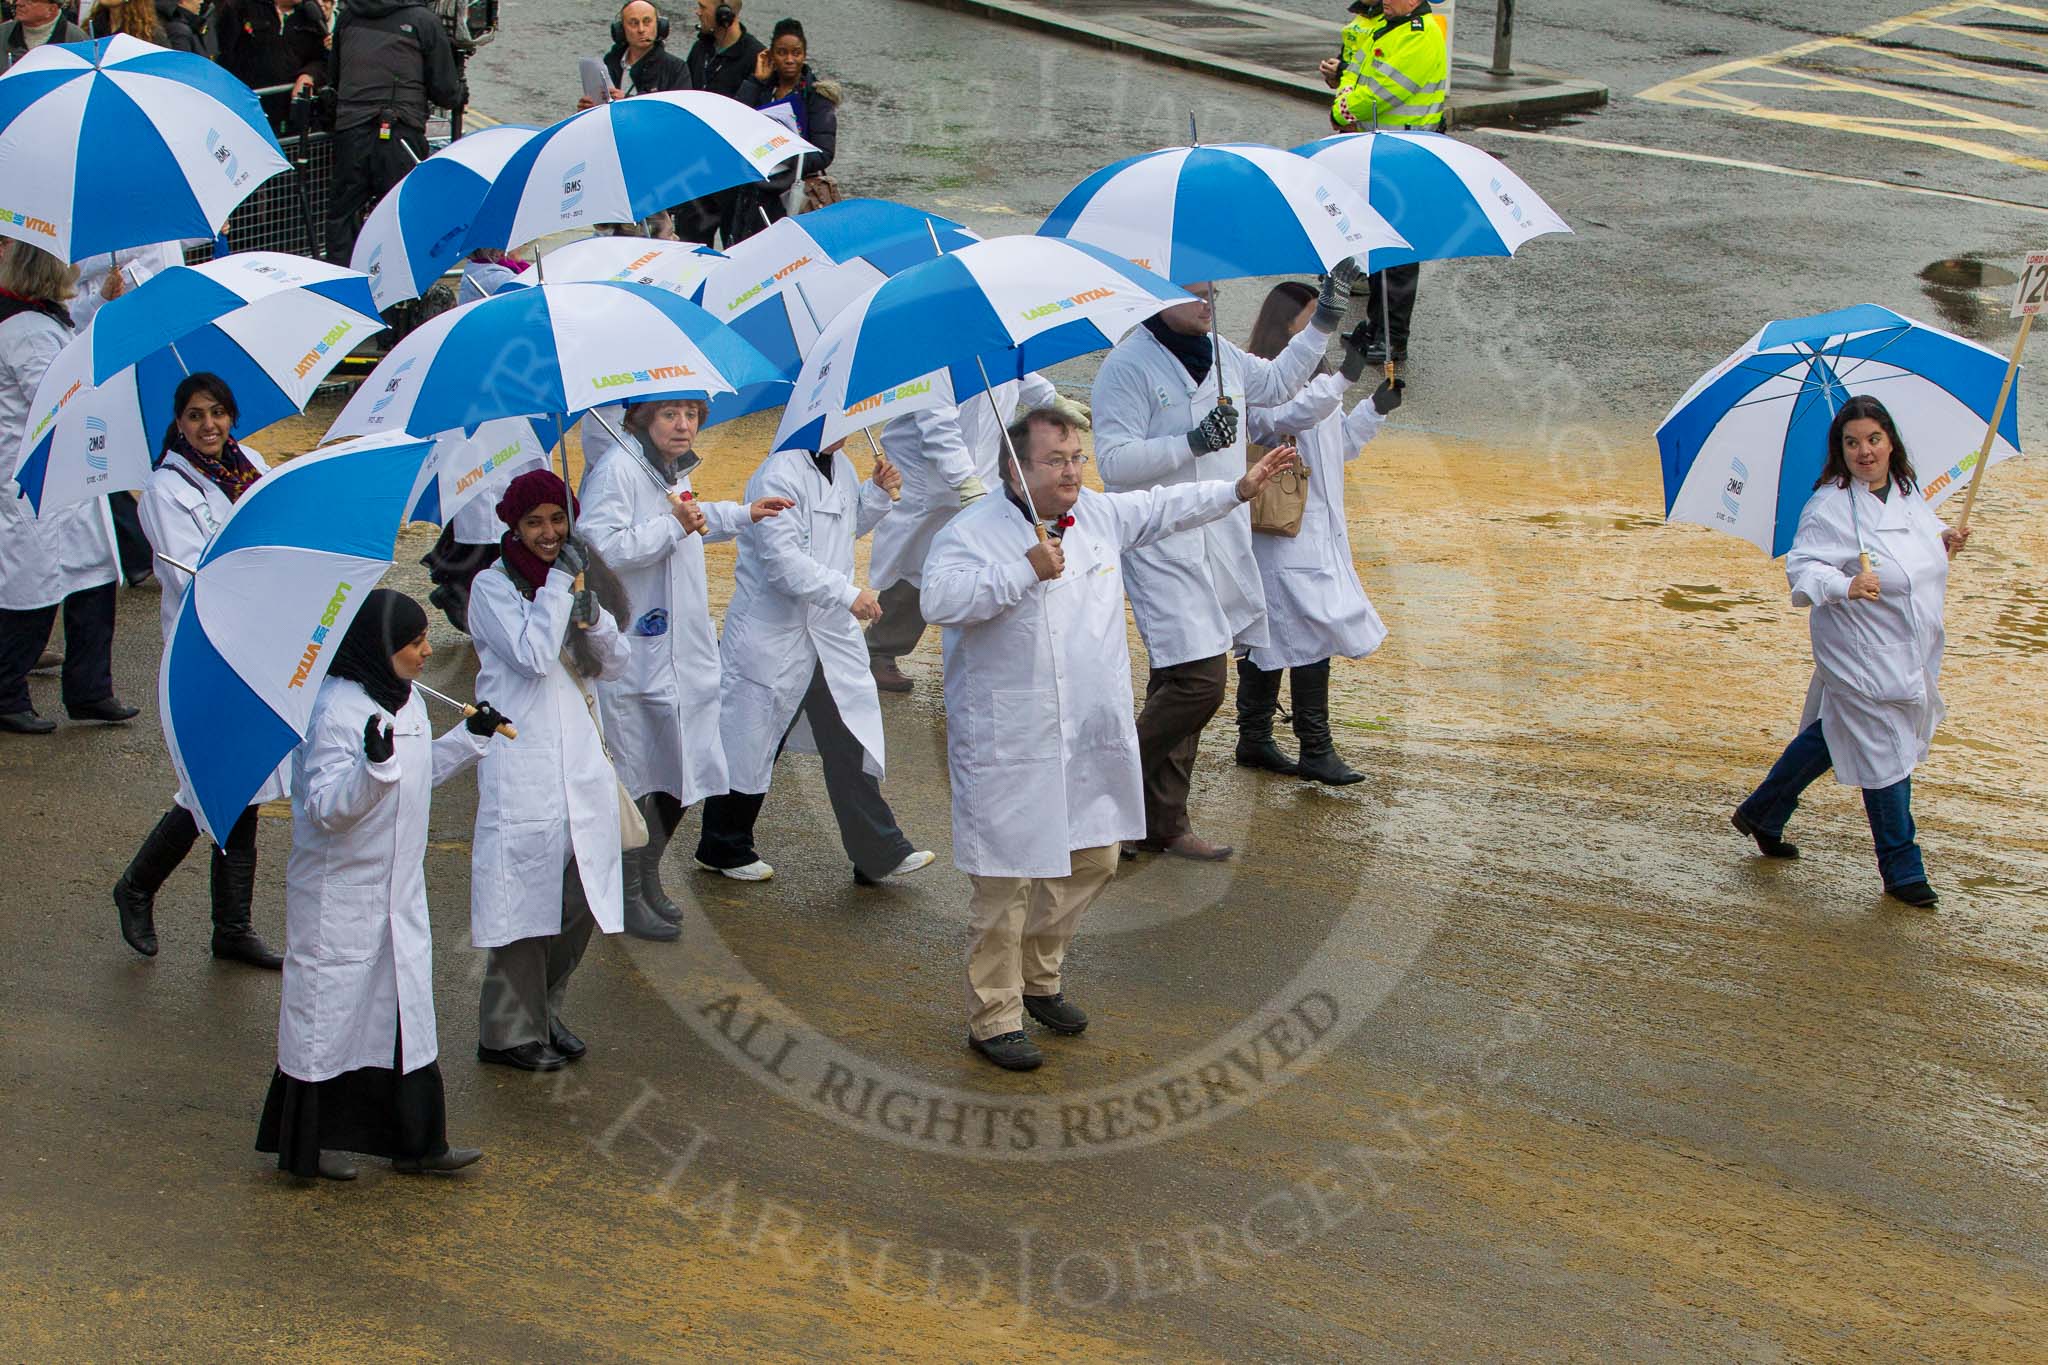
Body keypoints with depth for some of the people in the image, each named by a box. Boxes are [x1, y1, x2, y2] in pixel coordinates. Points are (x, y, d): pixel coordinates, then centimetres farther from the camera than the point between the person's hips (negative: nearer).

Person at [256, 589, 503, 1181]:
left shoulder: (406, 701, 6)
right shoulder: (336, 712, -22)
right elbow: (326, 806, -26)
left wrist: (470, 737, 14)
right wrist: (374, 762, -40)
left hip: (399, 892, 9)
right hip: (339, 894, -9)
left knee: (406, 1007, 11)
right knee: (331, 1006, 3)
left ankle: (415, 1140, 19)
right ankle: (310, 1144, 16)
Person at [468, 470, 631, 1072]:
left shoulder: (576, 575, 15)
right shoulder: (493, 586, -4)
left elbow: (615, 662, 11)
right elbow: (533, 655, -17)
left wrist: (589, 612, -6)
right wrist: (559, 585, -12)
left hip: (580, 752, 6)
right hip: (522, 758, -6)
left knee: (583, 896, 7)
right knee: (526, 892, -6)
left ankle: (545, 1013, 22)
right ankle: (509, 1032, 3)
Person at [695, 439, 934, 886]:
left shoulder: (840, 465, 7)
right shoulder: (779, 475, -21)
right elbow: (782, 559, -28)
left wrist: (879, 491, 6)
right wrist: (848, 593, -31)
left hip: (832, 632, 7)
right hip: (774, 636, -7)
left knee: (851, 743, 5)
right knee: (750, 745, 7)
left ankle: (880, 852, 8)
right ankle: (723, 848, 25)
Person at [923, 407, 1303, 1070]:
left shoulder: (1100, 514, 9)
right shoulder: (972, 532, -12)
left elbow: (1162, 509, 26)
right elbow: (940, 600, -28)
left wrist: (1238, 489, 28)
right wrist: (1025, 571, -28)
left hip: (1092, 741, 8)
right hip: (1009, 746, -7)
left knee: (1092, 861, 17)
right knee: (1006, 880, -4)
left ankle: (1038, 980, 37)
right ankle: (993, 1019, 6)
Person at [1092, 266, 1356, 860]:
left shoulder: (1222, 355, 13)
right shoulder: (1128, 365, -11)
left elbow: (1278, 382, 32)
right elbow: (1114, 460, -18)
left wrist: (1324, 322, 24)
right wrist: (1194, 442, -24)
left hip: (1222, 542, 8)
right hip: (1162, 548, -8)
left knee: (1179, 684, 11)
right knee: (1200, 678, -18)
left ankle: (1162, 826, 16)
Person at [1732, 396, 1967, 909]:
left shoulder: (1909, 493, 6)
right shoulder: (1829, 507, -17)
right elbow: (1803, 566, -24)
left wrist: (1944, 541, 5)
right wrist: (1845, 586, -41)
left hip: (1911, 650, 8)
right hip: (1863, 656, -8)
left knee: (1832, 735, 20)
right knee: (1885, 752, -2)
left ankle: (1761, 814, 38)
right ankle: (1902, 869, 12)